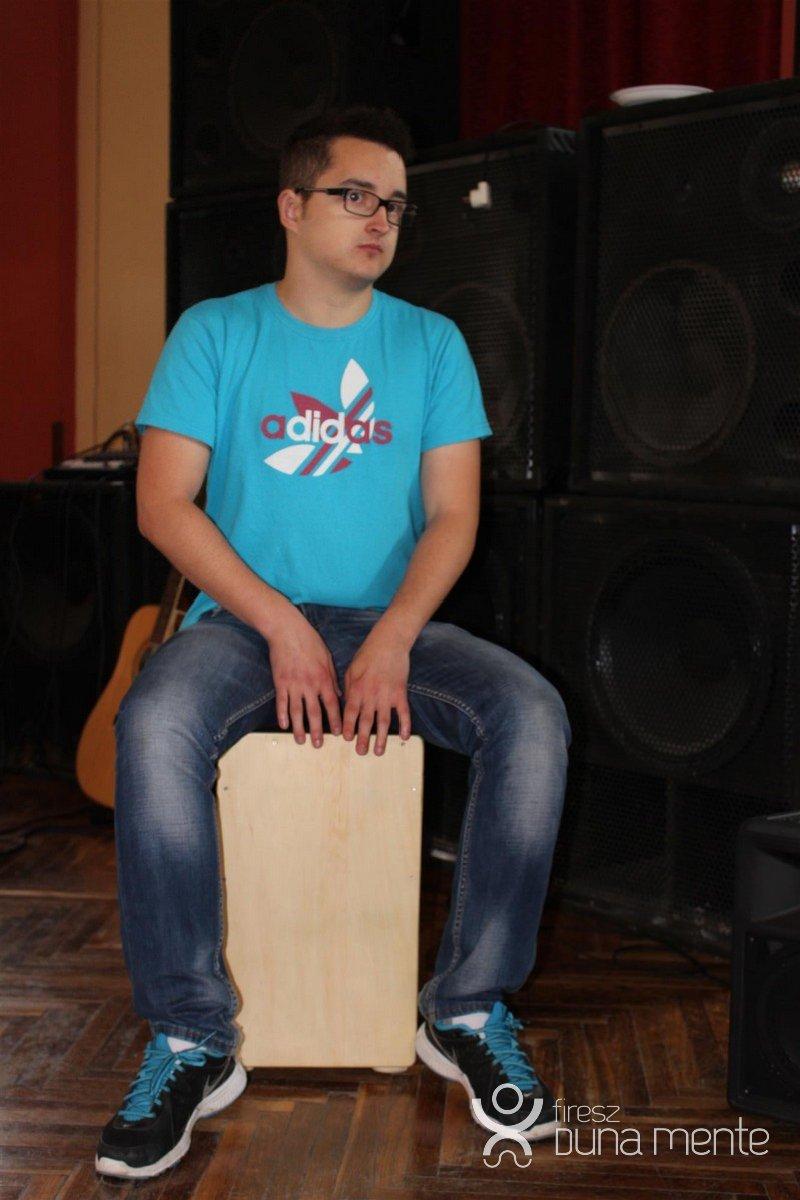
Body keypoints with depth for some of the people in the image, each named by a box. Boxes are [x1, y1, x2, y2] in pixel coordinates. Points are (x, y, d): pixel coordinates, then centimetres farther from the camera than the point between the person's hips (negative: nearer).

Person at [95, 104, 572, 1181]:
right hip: (245, 617, -1)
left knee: (533, 713, -26)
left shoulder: (432, 343, 9)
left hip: (391, 619, 2)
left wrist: (391, 642, -17)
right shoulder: (216, 332, 4)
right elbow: (164, 503, -5)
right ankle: (192, 1044, -19)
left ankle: (468, 1012, -11)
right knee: (155, 725, -34)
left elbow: (452, 515, 1)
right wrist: (282, 626, -17)